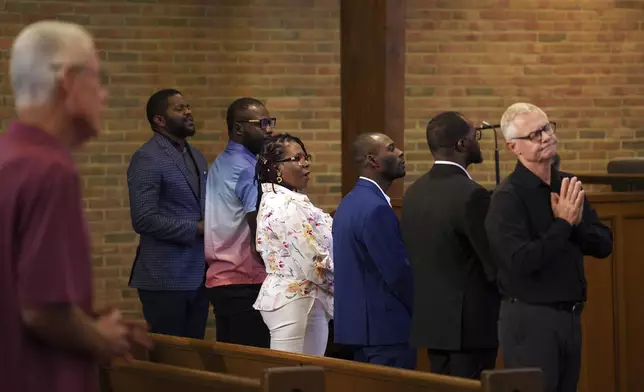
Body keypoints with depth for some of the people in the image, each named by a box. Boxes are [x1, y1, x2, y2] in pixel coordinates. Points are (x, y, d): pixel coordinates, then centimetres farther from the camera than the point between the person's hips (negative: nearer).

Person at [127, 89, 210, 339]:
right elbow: (144, 220, -18)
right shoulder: (147, 159, -10)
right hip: (166, 279, -7)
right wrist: (197, 229, -15)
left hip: (198, 276, 7)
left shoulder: (196, 156, 16)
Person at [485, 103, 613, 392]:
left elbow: (604, 245, 7)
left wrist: (576, 222, -12)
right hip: (529, 319, -7)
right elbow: (521, 262, -22)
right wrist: (563, 224, -18)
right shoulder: (508, 197, -13)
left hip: (570, 315, 7)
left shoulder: (567, 185, 8)